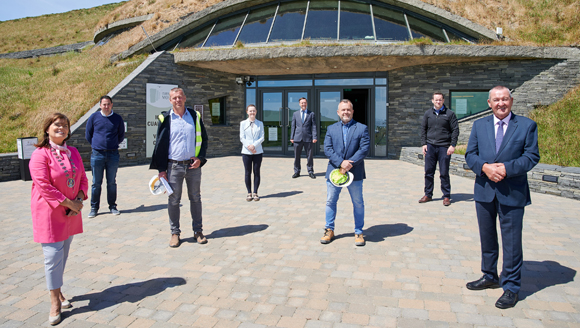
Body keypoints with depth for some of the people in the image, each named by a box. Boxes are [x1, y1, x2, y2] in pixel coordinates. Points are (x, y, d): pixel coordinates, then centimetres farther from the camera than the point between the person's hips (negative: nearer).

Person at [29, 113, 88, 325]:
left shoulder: (73, 152, 8)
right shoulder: (40, 154, -12)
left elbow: (83, 179, 10)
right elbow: (44, 186, -18)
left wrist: (79, 200, -7)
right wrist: (70, 203, -17)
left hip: (70, 213, 6)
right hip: (49, 214, -6)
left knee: (63, 255, 15)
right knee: (53, 256, -3)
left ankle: (57, 292, 31)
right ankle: (55, 302, 9)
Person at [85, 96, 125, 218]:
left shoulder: (118, 118, 3)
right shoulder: (94, 117, 2)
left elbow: (121, 136, 14)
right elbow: (88, 135, 12)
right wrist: (96, 145, 13)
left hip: (113, 154, 0)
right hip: (97, 154, 0)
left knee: (112, 183, 7)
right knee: (96, 183, 5)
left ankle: (112, 206, 17)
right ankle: (94, 208, 14)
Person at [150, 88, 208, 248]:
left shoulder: (195, 116, 6)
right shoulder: (165, 119, 1)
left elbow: (204, 139, 11)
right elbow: (160, 145, 2)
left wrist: (200, 158, -3)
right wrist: (161, 169, -2)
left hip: (193, 166, 1)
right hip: (174, 166, -1)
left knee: (195, 199, 9)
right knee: (174, 200, 5)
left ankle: (198, 230, 21)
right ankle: (175, 233, 18)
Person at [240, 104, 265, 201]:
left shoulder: (260, 124, 8)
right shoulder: (243, 123, 6)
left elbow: (262, 137, 2)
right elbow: (242, 138, 1)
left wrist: (254, 145, -14)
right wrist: (248, 146, -14)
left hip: (258, 151, 1)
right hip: (246, 152, -1)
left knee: (256, 172, 3)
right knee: (248, 173, 2)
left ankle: (255, 193, 10)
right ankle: (249, 193, 10)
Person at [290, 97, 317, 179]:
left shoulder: (311, 114, 6)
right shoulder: (295, 114, 12)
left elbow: (314, 126, 1)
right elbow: (293, 126, 12)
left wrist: (315, 137, -8)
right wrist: (292, 137, 5)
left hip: (308, 138, -2)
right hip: (297, 138, 2)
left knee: (309, 156, 4)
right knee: (297, 156, 6)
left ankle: (310, 172, 15)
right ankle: (297, 172, 17)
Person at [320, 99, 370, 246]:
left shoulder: (362, 128, 2)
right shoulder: (331, 129, 8)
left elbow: (364, 149, -8)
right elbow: (327, 149, -3)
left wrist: (349, 164, -17)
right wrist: (341, 162, -18)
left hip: (354, 173, -2)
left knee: (358, 203, 7)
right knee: (330, 202, 9)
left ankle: (358, 232, 21)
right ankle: (329, 230, 23)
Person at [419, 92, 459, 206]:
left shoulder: (449, 114, 2)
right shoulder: (428, 113, 10)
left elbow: (455, 130, 1)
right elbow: (423, 129, 13)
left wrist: (452, 145, -7)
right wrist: (424, 143, 4)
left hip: (444, 147, -3)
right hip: (430, 146, 3)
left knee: (444, 173, 1)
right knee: (428, 172, 6)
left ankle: (446, 196, 12)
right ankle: (428, 195, 18)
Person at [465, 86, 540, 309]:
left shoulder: (527, 125, -1)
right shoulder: (479, 125, 8)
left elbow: (532, 156, -6)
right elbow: (470, 154, 4)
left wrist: (506, 168, -20)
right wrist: (484, 167, -15)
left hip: (512, 192, -3)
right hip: (484, 190, 3)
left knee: (512, 242, 3)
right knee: (487, 238, 16)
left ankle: (511, 288, 17)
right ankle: (489, 277, 34)